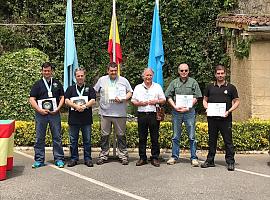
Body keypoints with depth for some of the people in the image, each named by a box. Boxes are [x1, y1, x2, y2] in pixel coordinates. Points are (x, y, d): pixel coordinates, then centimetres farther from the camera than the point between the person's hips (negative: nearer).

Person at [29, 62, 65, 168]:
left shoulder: (57, 83, 12)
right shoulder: (37, 84, 6)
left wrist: (58, 108, -4)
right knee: (39, 138, 4)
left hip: (55, 114, 1)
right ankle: (39, 160, 13)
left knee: (57, 137, 3)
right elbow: (32, 99, 1)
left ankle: (59, 159, 12)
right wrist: (40, 110, -10)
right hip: (41, 114, -1)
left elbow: (62, 97, 10)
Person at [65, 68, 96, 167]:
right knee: (73, 140, 6)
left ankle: (88, 159, 13)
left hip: (86, 119, -1)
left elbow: (93, 101, -1)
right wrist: (76, 106, -16)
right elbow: (67, 101, 0)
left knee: (87, 140, 4)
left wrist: (84, 106, -18)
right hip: (73, 119, 1)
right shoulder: (70, 89, 12)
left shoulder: (90, 88, 10)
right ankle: (74, 158, 16)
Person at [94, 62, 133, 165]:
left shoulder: (123, 80, 9)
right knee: (104, 135, 6)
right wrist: (100, 101, 3)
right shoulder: (102, 80, 11)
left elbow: (130, 92, 8)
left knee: (121, 135, 4)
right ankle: (103, 155, 17)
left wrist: (123, 99, -9)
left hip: (120, 113, -1)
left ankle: (123, 156, 13)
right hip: (105, 113, 1)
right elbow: (94, 92, 16)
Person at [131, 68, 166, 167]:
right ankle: (142, 158, 11)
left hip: (154, 114, -1)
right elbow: (133, 101, 11)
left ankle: (155, 158, 9)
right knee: (142, 137, 3)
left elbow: (163, 100, 11)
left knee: (155, 137, 1)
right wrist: (140, 103, -7)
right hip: (142, 114, 1)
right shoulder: (138, 87, 13)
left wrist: (156, 101, -7)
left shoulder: (157, 87, 12)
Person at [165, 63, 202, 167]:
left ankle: (194, 158, 6)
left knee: (192, 136, -1)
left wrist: (188, 107, -11)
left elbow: (195, 97, 1)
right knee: (176, 136, 8)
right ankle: (174, 156, 17)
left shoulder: (193, 82, 6)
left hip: (189, 111, -2)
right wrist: (175, 107, -7)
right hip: (176, 111, 2)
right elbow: (169, 96, 7)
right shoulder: (174, 82, 10)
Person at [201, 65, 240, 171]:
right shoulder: (210, 87, 12)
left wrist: (229, 111, -9)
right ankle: (210, 160, 19)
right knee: (212, 140, 10)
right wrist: (207, 108, -3)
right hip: (212, 118, 3)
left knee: (228, 141, -1)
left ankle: (230, 162, 6)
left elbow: (236, 101, 6)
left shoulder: (231, 87, 5)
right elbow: (205, 100, 18)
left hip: (225, 118, -3)